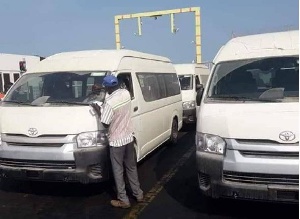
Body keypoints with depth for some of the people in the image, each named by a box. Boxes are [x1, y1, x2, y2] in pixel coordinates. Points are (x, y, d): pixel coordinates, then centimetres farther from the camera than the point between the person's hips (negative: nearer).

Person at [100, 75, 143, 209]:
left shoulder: (109, 102, -23)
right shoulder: (126, 93, -3)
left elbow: (105, 124, -17)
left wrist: (99, 111, 0)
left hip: (116, 141, -6)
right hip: (129, 137, 7)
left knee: (118, 171, 8)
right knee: (131, 167, 20)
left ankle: (123, 200, 15)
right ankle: (138, 194, 30)